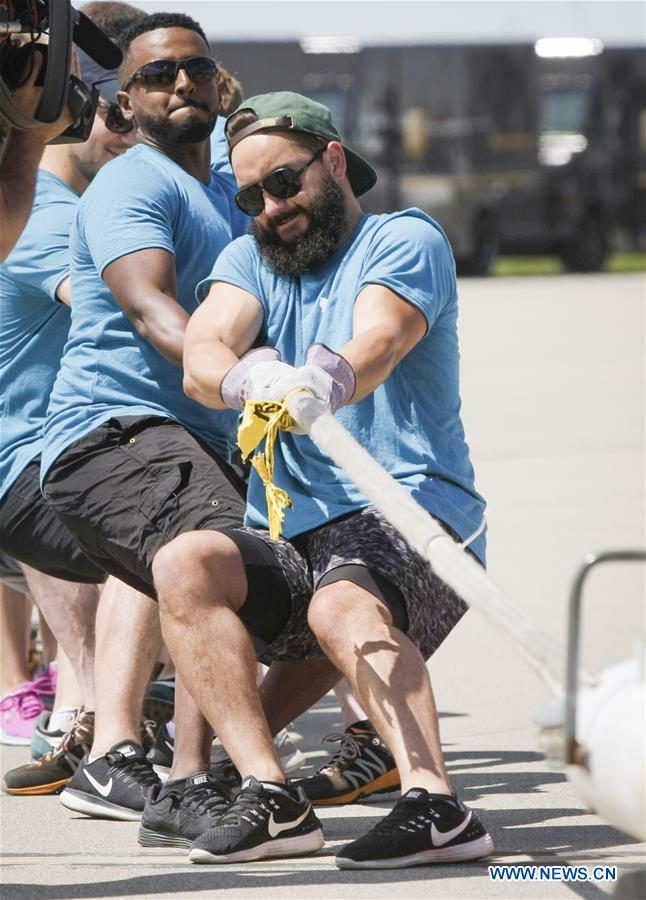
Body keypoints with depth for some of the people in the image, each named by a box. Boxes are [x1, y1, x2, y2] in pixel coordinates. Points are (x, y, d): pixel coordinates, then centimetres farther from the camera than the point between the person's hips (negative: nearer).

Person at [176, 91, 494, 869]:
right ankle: (268, 794, -28)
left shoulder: (405, 241, 4)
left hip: (412, 521, -5)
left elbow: (377, 344, -19)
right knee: (183, 563, -23)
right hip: (288, 540, 5)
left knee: (344, 605, -36)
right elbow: (200, 359, -3)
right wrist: (248, 380, -29)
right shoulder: (248, 261, 20)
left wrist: (327, 382, -44)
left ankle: (434, 805, -50)